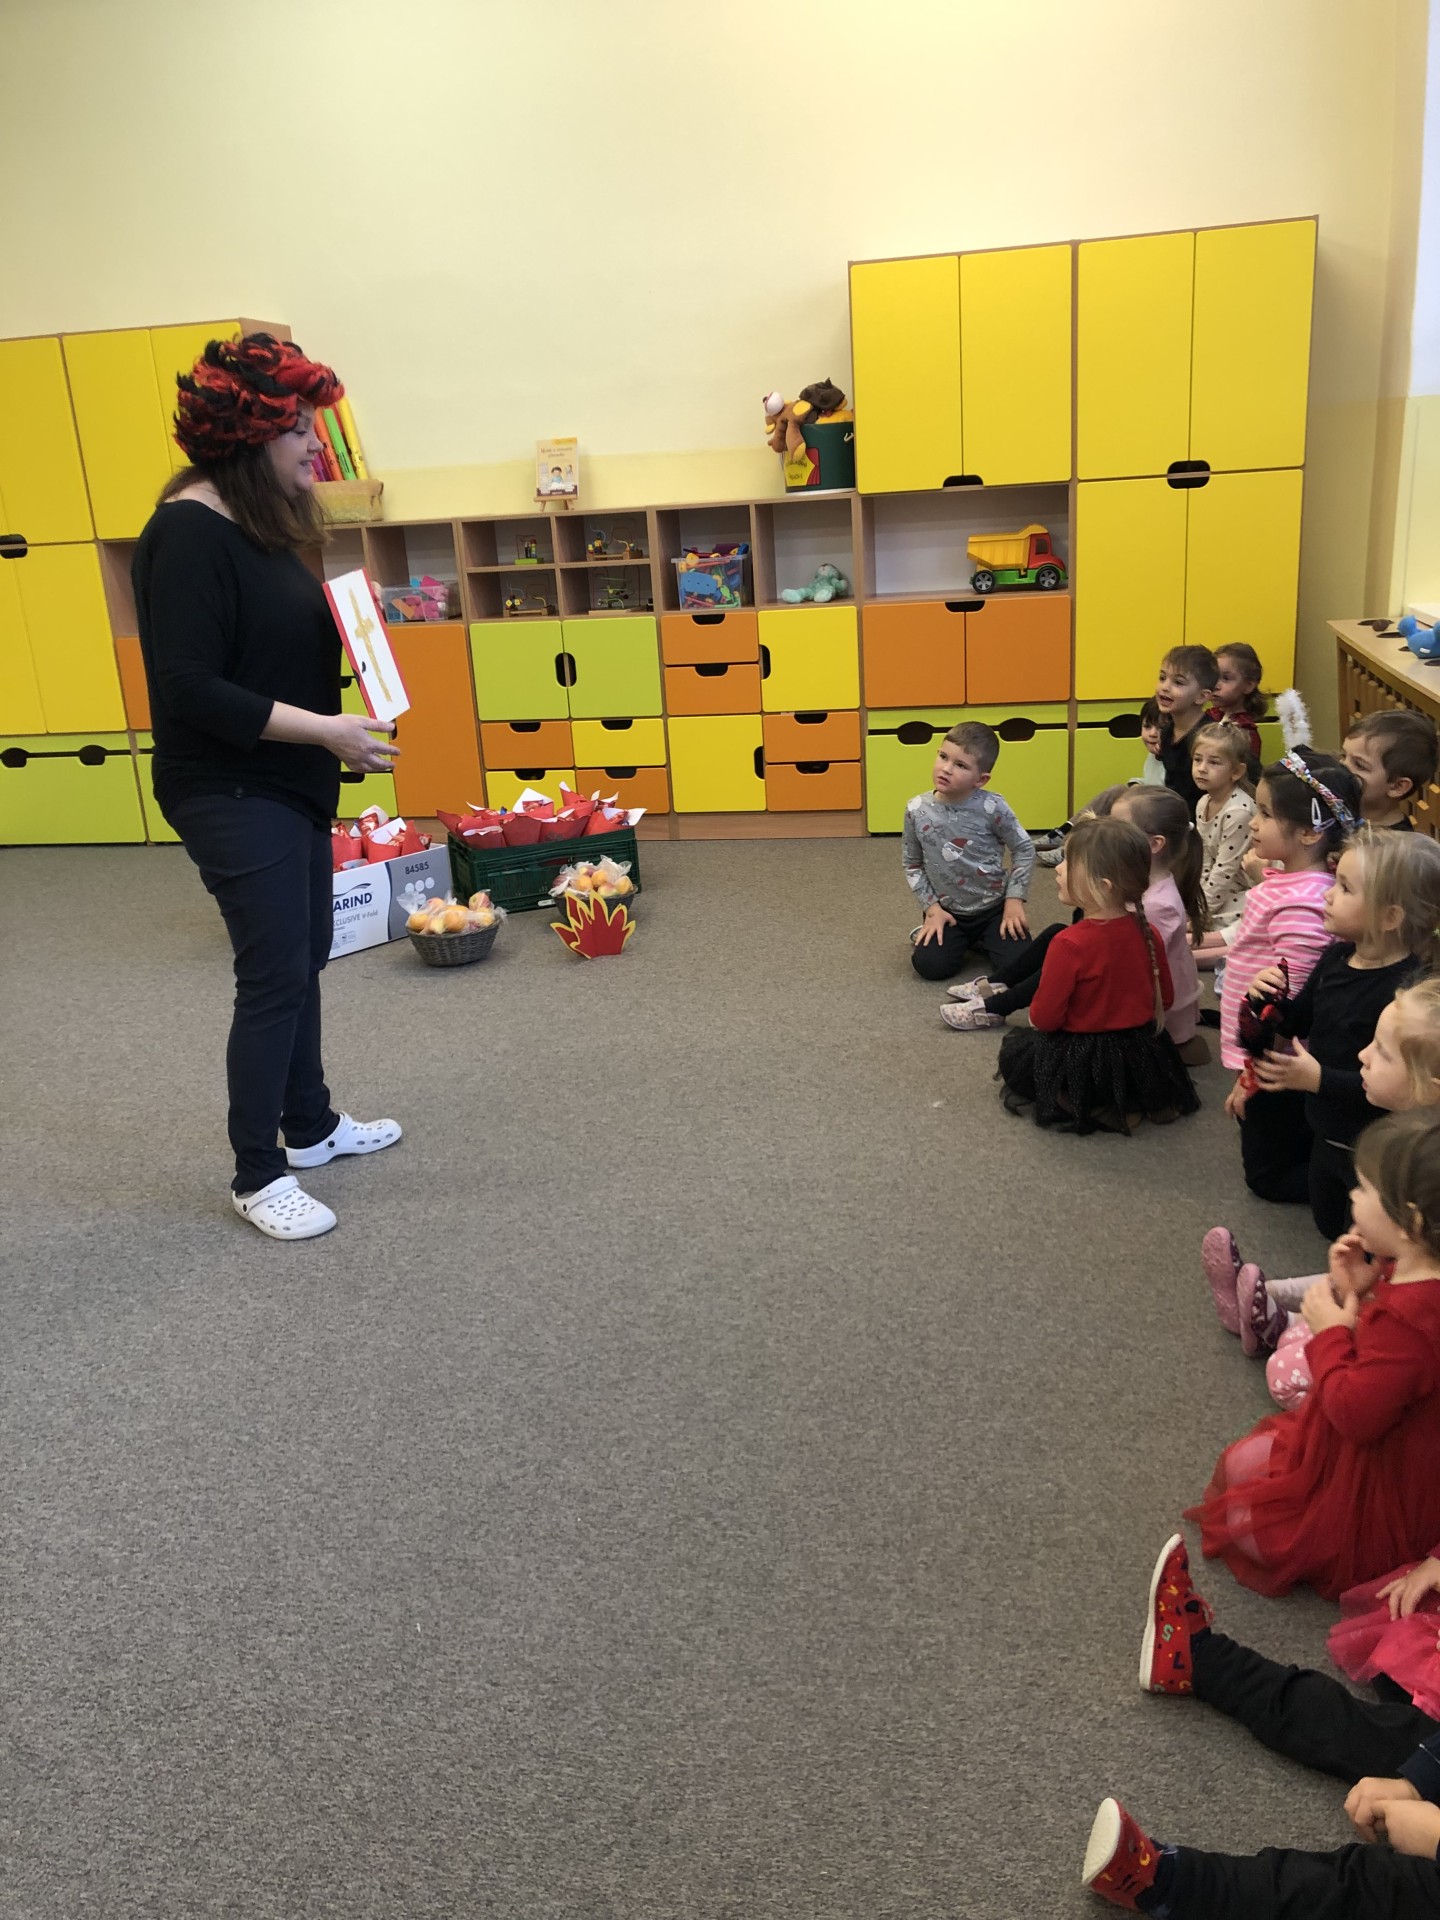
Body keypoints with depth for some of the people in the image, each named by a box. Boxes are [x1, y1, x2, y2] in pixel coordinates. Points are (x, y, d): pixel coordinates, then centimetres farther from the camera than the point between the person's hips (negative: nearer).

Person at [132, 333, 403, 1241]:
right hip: (231, 793, -9)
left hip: (290, 785, 9)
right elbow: (189, 688, -24)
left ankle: (311, 1123, 35)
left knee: (304, 956, 18)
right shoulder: (188, 534, -19)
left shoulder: (262, 519, 8)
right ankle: (258, 1176, 11)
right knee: (274, 976, -4)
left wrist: (351, 625, -1)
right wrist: (325, 729, -26)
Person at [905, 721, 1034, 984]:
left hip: (994, 908, -1)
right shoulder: (917, 810, -11)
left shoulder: (992, 808, -18)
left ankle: (981, 941, 16)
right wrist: (932, 907, -5)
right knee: (929, 965, -19)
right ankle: (939, 936, 17)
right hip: (947, 911, 1)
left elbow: (1024, 850, -5)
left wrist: (1014, 899, -8)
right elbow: (912, 864, 1)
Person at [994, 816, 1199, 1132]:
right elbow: (1164, 997, 6)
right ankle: (1130, 1101, 12)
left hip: (1082, 1063, -6)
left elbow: (1044, 1018, -19)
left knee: (1013, 1053, 20)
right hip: (1144, 1060, 6)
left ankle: (1090, 1107, 0)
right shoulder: (1148, 932, -8)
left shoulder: (1070, 944, -26)